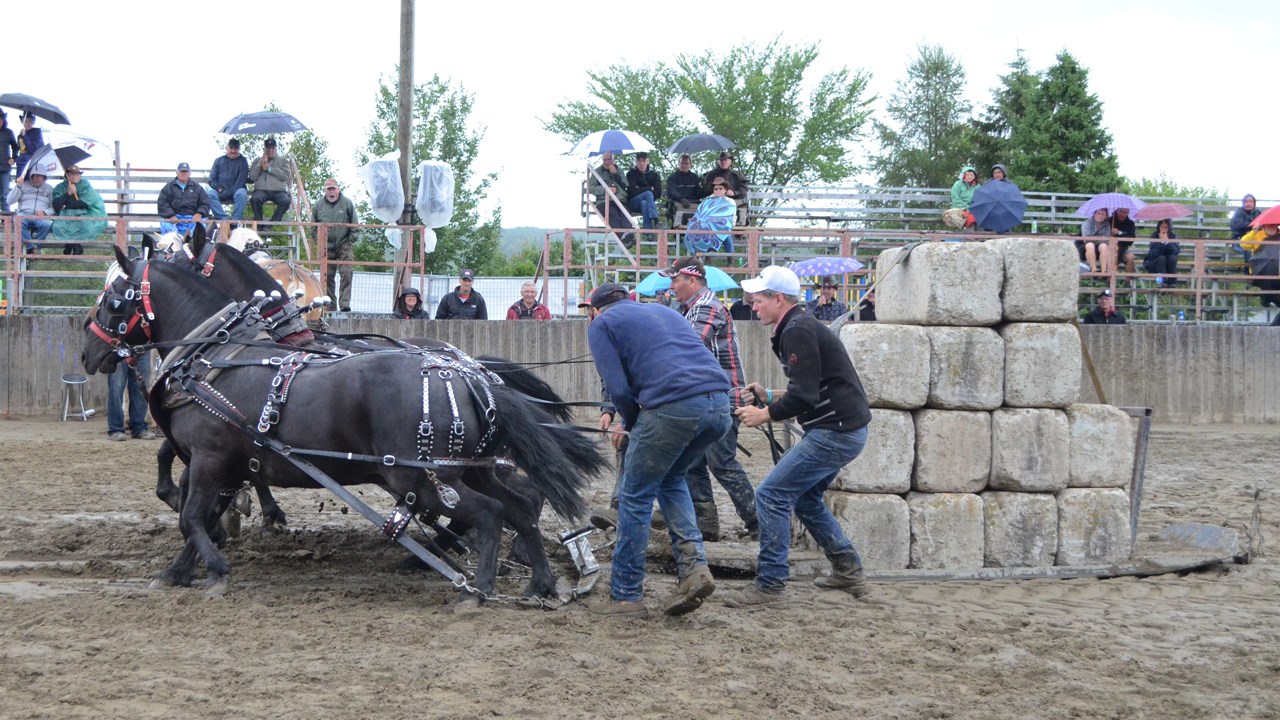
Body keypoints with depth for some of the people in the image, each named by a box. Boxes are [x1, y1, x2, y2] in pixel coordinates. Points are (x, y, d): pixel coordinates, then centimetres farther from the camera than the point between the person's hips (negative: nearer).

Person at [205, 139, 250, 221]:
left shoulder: (242, 161, 8)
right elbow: (211, 180, 11)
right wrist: (219, 189, -9)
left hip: (236, 191, -2)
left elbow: (241, 181, -4)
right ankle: (224, 219, -39)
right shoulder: (219, 161, 16)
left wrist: (228, 192, -14)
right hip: (220, 191, 2)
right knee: (210, 194, -30)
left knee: (241, 193, -36)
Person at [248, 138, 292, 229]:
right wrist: (260, 164, -1)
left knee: (286, 200, -35)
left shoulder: (283, 161, 20)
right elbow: (252, 177, 9)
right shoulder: (257, 161, 24)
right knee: (255, 199, -36)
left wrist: (269, 168, -3)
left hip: (278, 191, 0)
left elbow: (285, 176, 2)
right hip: (261, 190, 0)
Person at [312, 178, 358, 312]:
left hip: (344, 245, -2)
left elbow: (354, 224, 4)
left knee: (347, 273, -13)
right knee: (327, 276, 4)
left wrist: (351, 240, -3)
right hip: (326, 246, 3)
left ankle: (345, 303, -14)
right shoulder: (318, 206, 8)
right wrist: (318, 238, 6)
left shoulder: (347, 203, 2)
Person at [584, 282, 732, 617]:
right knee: (671, 479, 27)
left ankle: (625, 594, 14)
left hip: (673, 407, -6)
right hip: (720, 406, 6)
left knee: (636, 496, 10)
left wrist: (633, 424, 18)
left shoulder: (601, 324, 14)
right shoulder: (665, 311, 33)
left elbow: (618, 388, 1)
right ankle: (694, 565, 10)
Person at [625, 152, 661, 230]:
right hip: (633, 203, -2)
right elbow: (632, 192, -11)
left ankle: (647, 229, -50)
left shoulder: (653, 174, 9)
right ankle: (654, 220, -49)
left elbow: (658, 193, -1)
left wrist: (640, 190, -7)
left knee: (644, 203, -35)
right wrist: (650, 188, -7)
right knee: (648, 194, -31)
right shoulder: (631, 173, 3)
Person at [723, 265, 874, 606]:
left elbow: (804, 396, -22)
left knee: (772, 495, -10)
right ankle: (848, 571, 27)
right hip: (846, 428, 11)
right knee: (803, 497, 23)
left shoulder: (798, 332, -15)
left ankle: (770, 583, -8)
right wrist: (770, 396, 16)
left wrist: (765, 415, -9)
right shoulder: (801, 327, 17)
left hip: (835, 431, -11)